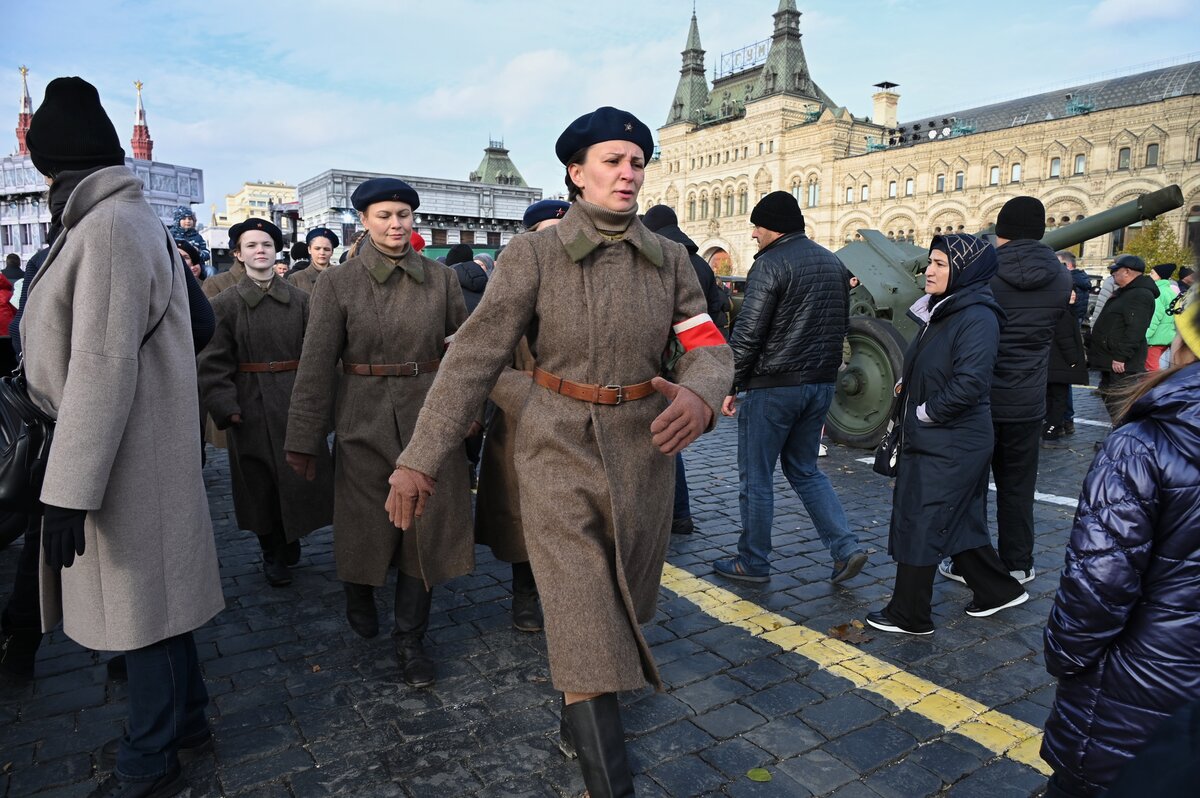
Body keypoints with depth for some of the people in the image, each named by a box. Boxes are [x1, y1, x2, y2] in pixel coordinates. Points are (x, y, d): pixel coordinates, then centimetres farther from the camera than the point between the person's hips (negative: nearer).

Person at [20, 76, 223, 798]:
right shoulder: (135, 218, 14)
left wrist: (69, 490, -22)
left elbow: (102, 368, -24)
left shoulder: (110, 225, -18)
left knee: (141, 600, 4)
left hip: (125, 457, -10)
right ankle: (185, 718, 36)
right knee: (152, 592, 19)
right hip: (148, 447, 10)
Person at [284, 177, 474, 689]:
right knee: (366, 525, 12)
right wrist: (303, 439, -5)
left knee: (427, 527, 4)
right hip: (365, 420, -1)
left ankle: (410, 639, 20)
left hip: (430, 417, 2)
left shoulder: (441, 279, 4)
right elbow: (316, 364, -4)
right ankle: (359, 599, 44)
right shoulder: (337, 283, -1)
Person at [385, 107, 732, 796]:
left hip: (645, 450, 5)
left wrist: (700, 395, -27)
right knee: (584, 627, -5)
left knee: (627, 603, 19)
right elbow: (476, 355, -9)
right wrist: (421, 458, -13)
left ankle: (580, 713, 47)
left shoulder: (670, 259, 4)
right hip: (561, 451, -4)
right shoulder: (533, 254, -6)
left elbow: (710, 345, -2)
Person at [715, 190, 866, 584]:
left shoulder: (771, 263, -13)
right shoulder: (834, 263, 13)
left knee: (756, 478, 5)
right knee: (804, 469, 20)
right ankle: (846, 547, 10)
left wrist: (730, 385, -9)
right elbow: (842, 325, 18)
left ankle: (752, 562, 16)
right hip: (821, 385, 8)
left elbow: (747, 333, -17)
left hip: (773, 386, -8)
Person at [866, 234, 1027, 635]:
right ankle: (998, 590, 37)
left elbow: (969, 383, -27)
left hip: (950, 447, -9)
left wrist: (926, 412, -17)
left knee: (920, 525, 0)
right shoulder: (942, 311, 10)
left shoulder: (976, 317, -18)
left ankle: (909, 616, 14)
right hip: (930, 440, 9)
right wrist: (906, 386, 4)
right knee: (959, 522, 20)